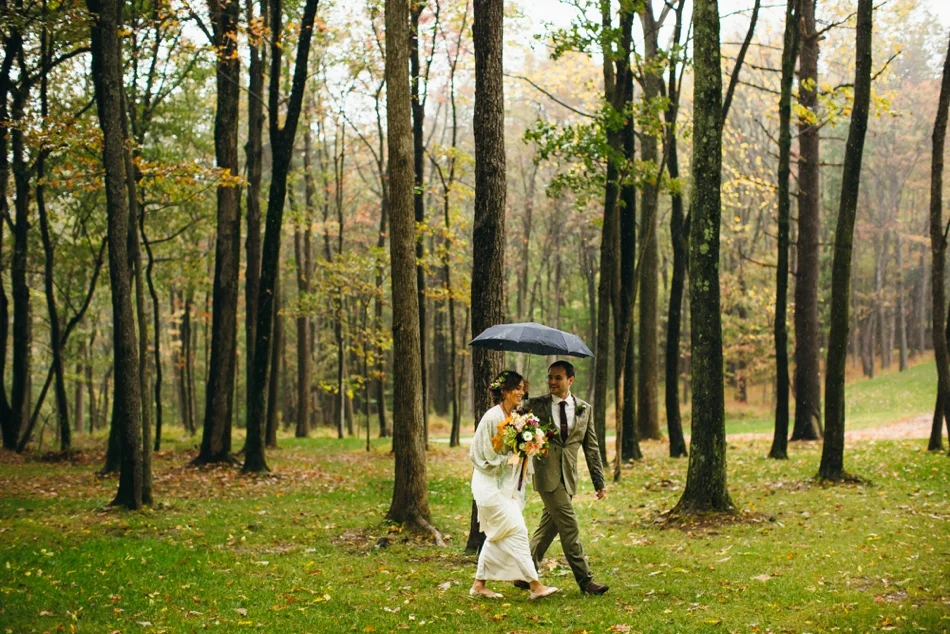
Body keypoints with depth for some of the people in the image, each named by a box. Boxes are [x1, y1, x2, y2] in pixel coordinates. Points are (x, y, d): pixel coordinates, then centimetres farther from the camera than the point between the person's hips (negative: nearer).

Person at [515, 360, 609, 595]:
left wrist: (599, 481, 8)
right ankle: (585, 580, -6)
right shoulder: (535, 406, 1)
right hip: (546, 473, -4)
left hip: (568, 476, 4)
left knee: (548, 527, 8)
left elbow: (591, 447, 11)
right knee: (569, 526, -9)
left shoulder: (584, 409, 9)